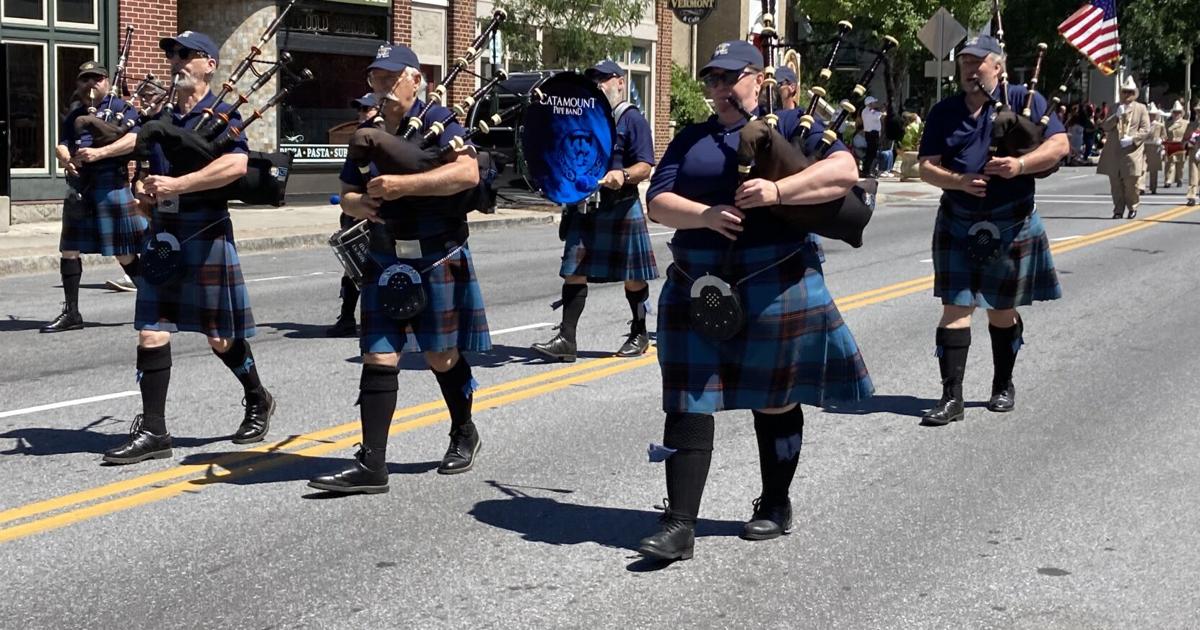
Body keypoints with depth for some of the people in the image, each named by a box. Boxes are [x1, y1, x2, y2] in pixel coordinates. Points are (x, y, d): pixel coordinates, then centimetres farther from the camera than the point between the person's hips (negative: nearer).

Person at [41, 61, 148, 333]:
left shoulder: (121, 108, 2)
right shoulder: (73, 116, 18)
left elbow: (135, 138, -14)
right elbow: (61, 146, 5)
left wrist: (100, 152, -26)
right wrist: (66, 159, -19)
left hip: (112, 185, -5)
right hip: (78, 189, 6)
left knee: (125, 254, -3)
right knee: (69, 249, 5)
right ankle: (71, 313, 13)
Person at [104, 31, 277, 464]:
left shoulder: (221, 114, -6)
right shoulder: (162, 120, 13)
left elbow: (237, 165, -24)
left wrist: (177, 185, -25)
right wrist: (147, 194, 3)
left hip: (205, 234, -6)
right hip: (163, 234, 6)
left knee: (220, 337, 5)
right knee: (151, 331, -1)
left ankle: (258, 401, 29)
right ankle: (152, 431, 2)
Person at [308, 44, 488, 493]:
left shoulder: (437, 121, -7)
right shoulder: (368, 134, 11)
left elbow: (468, 172, -23)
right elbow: (348, 192, 18)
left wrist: (403, 185, -29)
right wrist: (355, 204, -8)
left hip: (438, 259, -5)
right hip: (386, 261, 5)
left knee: (441, 356, 7)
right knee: (378, 356, -3)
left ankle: (464, 435, 33)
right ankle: (371, 465, -4)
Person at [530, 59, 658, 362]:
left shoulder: (632, 119, -3)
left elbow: (644, 166, -11)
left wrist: (623, 176, -31)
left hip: (621, 209, -5)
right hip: (583, 208, 6)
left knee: (633, 277, 6)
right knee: (574, 272, -2)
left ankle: (639, 335, 21)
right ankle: (566, 339, -4)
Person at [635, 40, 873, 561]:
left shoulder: (791, 126, 4)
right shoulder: (691, 140, 13)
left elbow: (844, 171, -11)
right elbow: (658, 203, 4)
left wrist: (777, 190, -24)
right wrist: (703, 214, -17)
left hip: (774, 288, -2)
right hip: (698, 288, 3)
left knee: (775, 399, 10)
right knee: (688, 401, -4)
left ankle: (776, 506, 29)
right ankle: (680, 524, -4)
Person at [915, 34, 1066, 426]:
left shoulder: (1024, 100, -2)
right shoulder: (944, 112, 4)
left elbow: (1060, 144, -8)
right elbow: (927, 167, -1)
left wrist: (1021, 165, -25)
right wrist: (959, 181, -21)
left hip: (1011, 226, -1)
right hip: (958, 225, 1)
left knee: (1003, 309, 11)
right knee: (956, 307, -5)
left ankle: (1004, 385, 30)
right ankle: (952, 397, -4)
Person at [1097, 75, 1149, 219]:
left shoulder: (1141, 108, 6)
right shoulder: (1115, 108, 15)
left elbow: (1146, 129, 0)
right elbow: (1105, 126, 7)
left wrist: (1132, 139, -14)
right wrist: (1116, 116, -9)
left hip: (1132, 152, -3)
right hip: (1113, 152, 3)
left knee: (1130, 183, -1)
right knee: (1115, 183, 3)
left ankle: (1132, 208, 18)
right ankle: (1118, 209, 12)